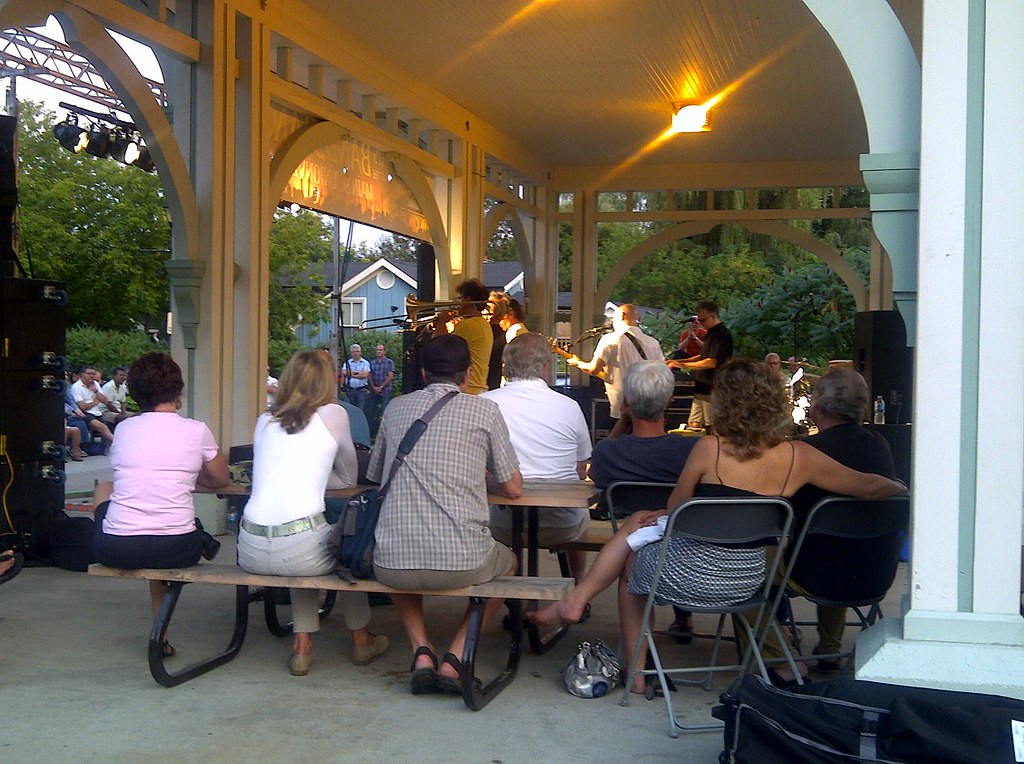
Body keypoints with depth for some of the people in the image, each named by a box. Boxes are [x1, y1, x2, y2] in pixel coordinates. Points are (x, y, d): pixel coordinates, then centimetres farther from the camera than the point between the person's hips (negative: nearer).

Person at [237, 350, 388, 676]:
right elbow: (349, 479, 18)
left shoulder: (265, 421, 14)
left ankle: (302, 644, 27)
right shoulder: (332, 415, 5)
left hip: (251, 551, 4)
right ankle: (360, 639, 39)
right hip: (299, 549, -4)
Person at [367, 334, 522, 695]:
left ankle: (421, 651, 18)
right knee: (508, 562, 32)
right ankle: (455, 657, 14)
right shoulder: (484, 410, 3)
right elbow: (513, 488, 9)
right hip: (461, 562, -2)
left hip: (393, 564, 3)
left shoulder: (396, 408, 13)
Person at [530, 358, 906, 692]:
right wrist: (901, 488, 25)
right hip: (749, 582, 3)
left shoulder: (710, 448, -15)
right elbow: (868, 487, 3)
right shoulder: (799, 457, -6)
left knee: (629, 562, 28)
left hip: (691, 577, -3)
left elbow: (674, 508, -1)